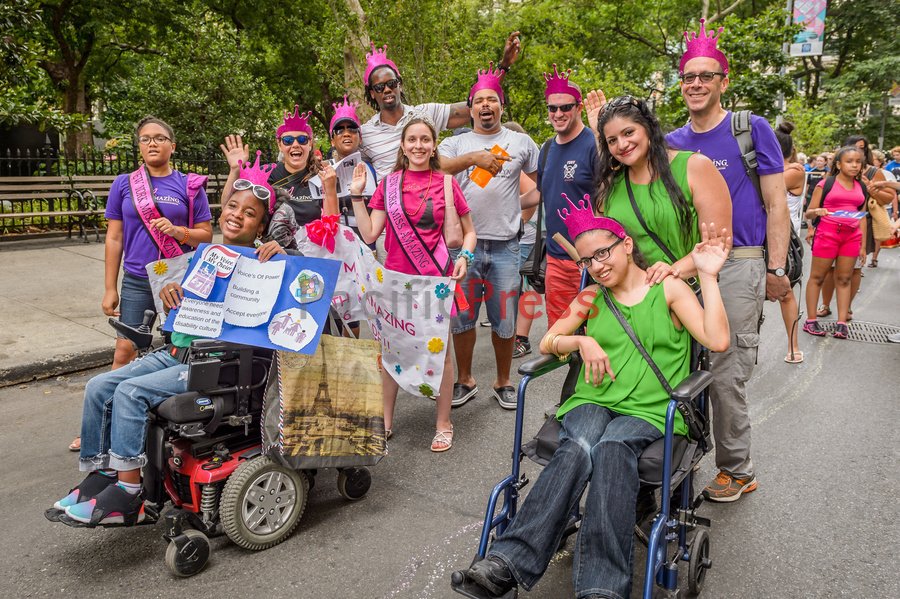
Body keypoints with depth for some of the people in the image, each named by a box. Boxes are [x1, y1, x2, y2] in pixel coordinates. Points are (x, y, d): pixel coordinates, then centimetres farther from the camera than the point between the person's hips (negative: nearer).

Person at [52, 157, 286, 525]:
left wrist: (281, 255, -26)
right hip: (177, 351, 7)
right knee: (99, 387, -3)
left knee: (131, 392, -22)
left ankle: (128, 495, -13)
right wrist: (169, 292, -1)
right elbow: (179, 312, 21)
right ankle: (99, 477, 7)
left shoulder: (262, 263, -4)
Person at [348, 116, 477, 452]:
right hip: (395, 277, 2)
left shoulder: (446, 183, 1)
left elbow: (469, 230, 9)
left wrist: (465, 256, -8)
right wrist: (357, 195, -2)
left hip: (435, 279, -2)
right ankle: (386, 420, 26)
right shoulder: (388, 184, 5)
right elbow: (369, 235, 1)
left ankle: (443, 423, 20)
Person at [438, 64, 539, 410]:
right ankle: (465, 381, 24)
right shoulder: (456, 143, 6)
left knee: (504, 320, 7)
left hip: (505, 246, 0)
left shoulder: (521, 143, 9)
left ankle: (503, 383, 23)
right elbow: (436, 167, -15)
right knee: (462, 317, 8)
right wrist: (473, 157, -29)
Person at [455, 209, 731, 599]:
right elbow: (546, 343, 16)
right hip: (594, 402, 2)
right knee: (578, 448, -33)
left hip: (650, 411, -2)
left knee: (612, 448, -36)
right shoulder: (591, 299, 17)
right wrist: (582, 341, -3)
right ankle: (509, 560, -41)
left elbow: (717, 340, -6)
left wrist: (708, 275, -7)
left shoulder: (669, 289, 7)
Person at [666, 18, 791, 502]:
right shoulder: (672, 142, 11)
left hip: (738, 266, -4)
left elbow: (776, 206, -1)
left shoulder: (753, 130, -1)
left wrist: (776, 270, -7)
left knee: (726, 375, -2)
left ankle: (737, 470, 16)